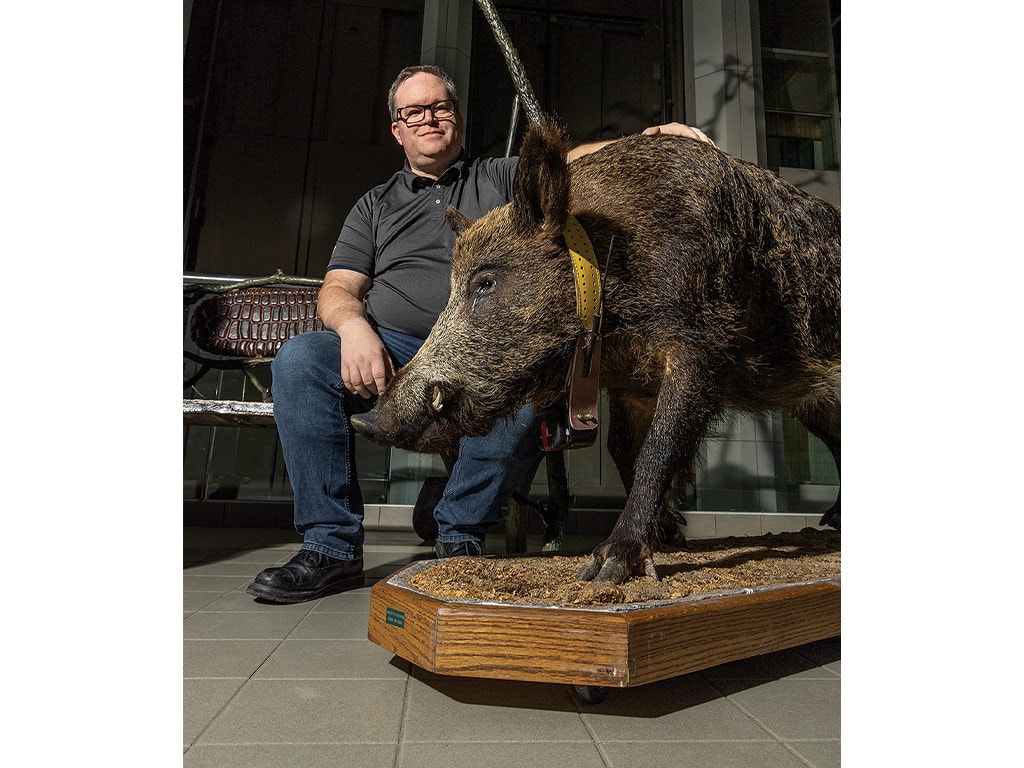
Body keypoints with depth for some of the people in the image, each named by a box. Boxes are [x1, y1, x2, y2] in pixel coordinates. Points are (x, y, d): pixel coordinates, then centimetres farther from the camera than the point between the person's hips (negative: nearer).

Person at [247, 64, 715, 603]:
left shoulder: (503, 178, 21)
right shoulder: (377, 205, 23)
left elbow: (575, 161, 4)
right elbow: (338, 287, 11)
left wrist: (651, 138, -15)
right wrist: (353, 326, -13)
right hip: (390, 350, 2)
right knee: (299, 359, -24)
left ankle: (460, 535, -13)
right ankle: (332, 548, -15)